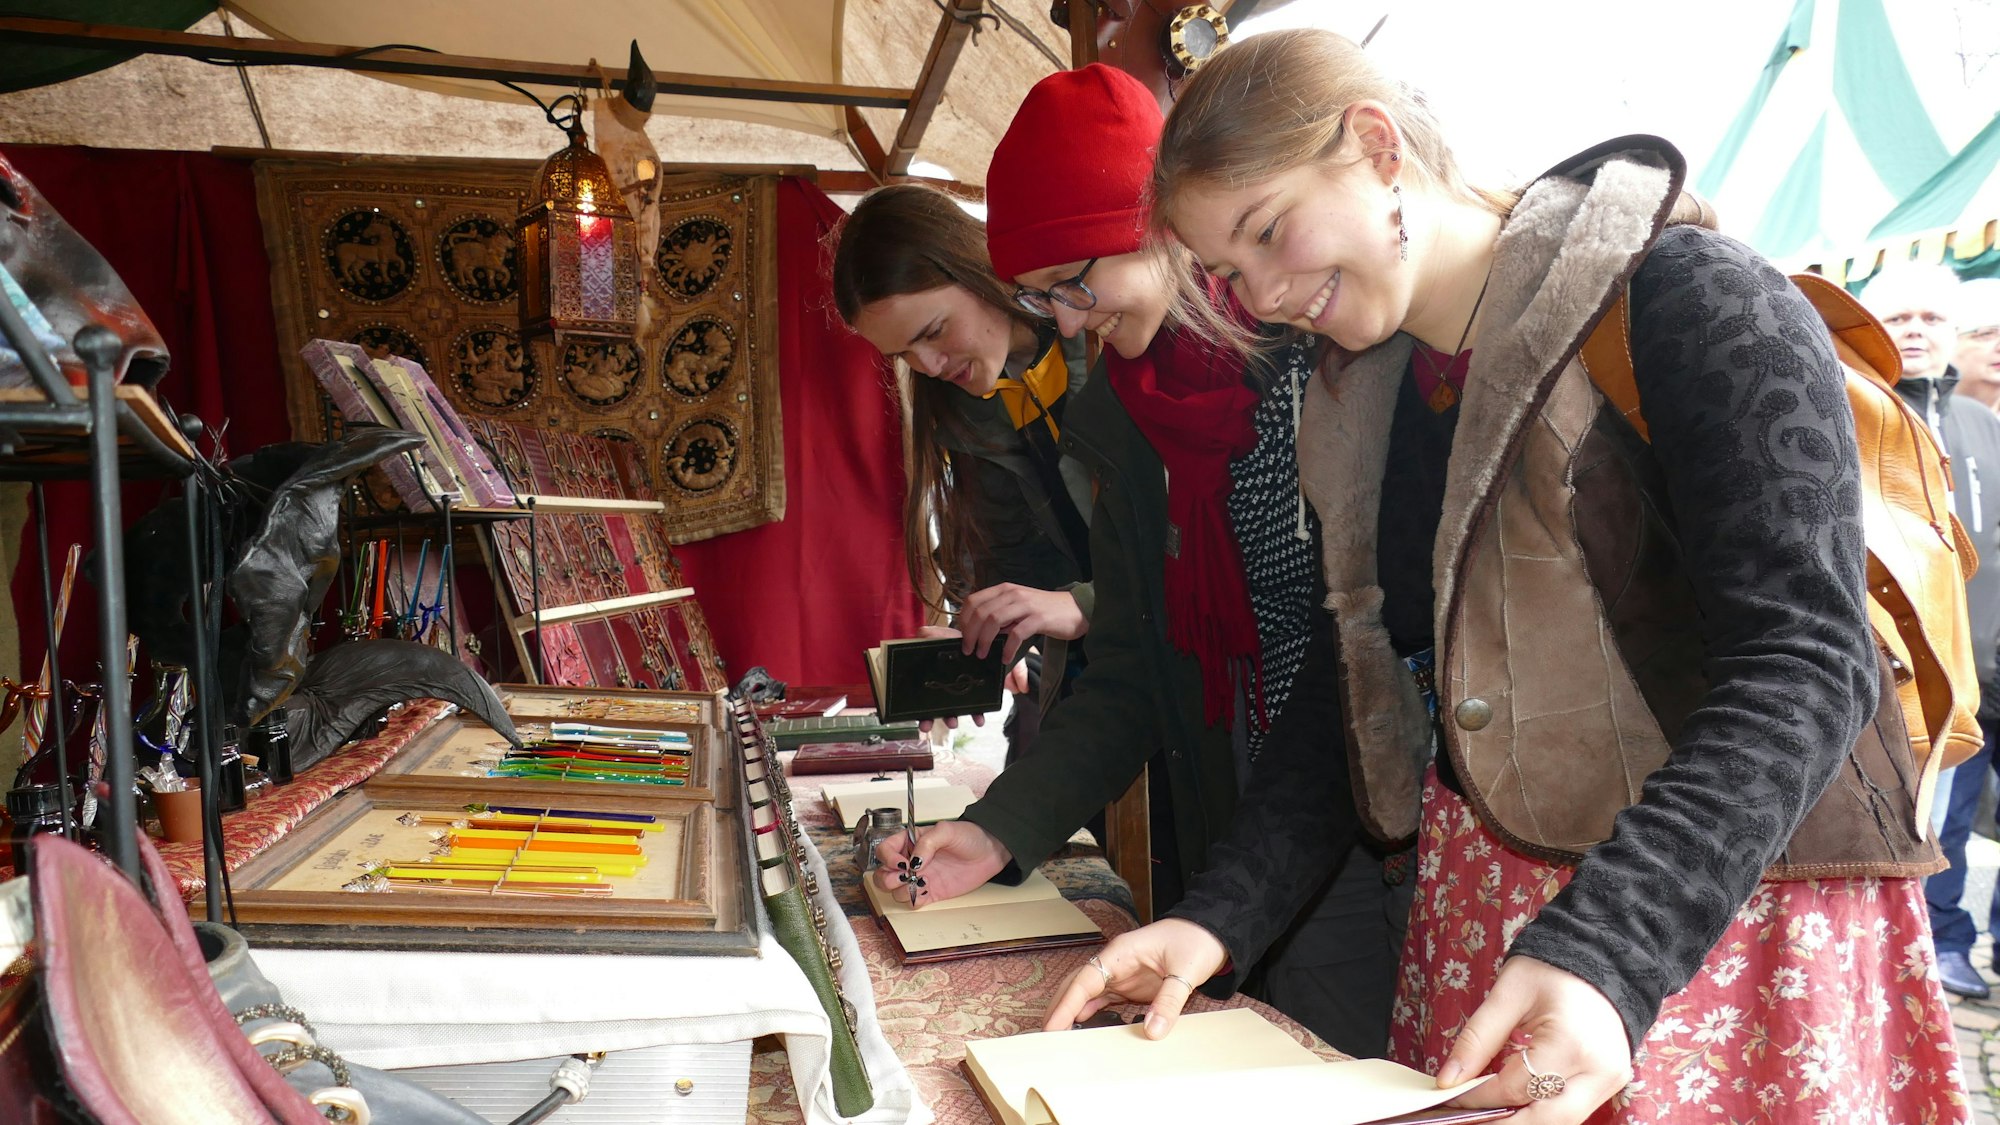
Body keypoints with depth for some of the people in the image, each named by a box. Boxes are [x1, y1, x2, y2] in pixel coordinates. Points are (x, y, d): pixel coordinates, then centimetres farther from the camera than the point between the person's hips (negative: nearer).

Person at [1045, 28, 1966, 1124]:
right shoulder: (1353, 408, 7)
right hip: (1473, 903, 6)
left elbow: (1801, 663, -22)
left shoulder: (1691, 303, -14)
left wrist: (1603, 951, -34)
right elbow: (1367, 695, 7)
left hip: (1730, 903, -5)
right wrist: (1220, 916, -6)